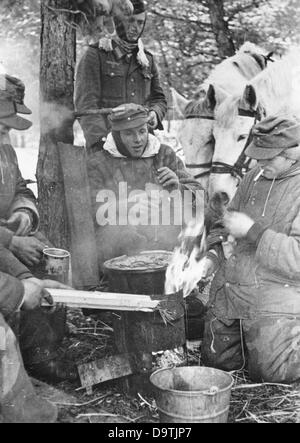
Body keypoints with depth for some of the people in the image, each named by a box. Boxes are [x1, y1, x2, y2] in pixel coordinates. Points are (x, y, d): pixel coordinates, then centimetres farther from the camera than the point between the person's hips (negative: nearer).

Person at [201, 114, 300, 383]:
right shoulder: (255, 177, 5)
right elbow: (229, 219, 19)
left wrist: (252, 230, -23)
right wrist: (214, 255, 3)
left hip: (275, 297, -6)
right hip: (229, 288, 7)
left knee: (270, 376, 3)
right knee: (217, 363, 15)